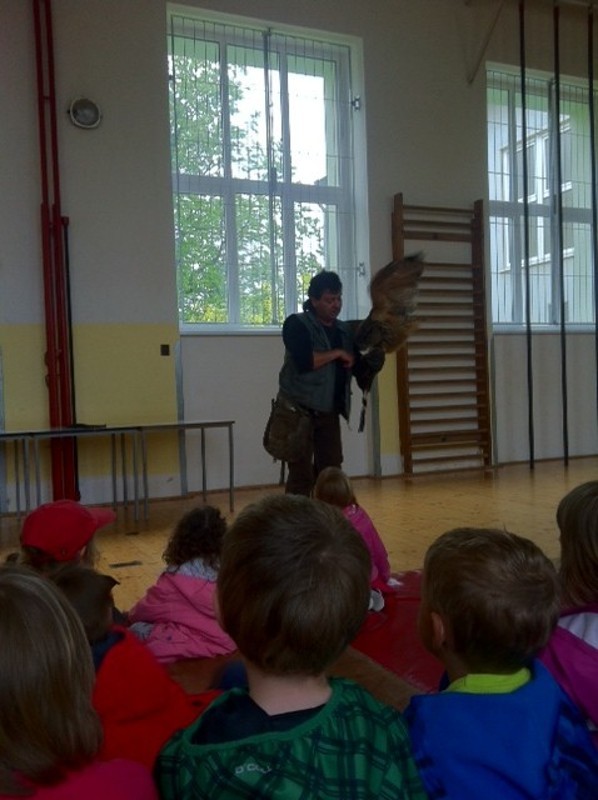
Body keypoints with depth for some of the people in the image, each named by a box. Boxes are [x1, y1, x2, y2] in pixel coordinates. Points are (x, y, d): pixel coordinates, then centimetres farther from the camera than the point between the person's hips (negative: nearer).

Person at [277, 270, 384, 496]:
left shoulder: (345, 330, 11)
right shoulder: (296, 324, -6)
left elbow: (359, 369, 10)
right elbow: (304, 361, -23)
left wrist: (374, 358, -11)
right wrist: (337, 353, -12)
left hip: (329, 413, 6)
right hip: (299, 412, -6)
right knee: (302, 476, -5)